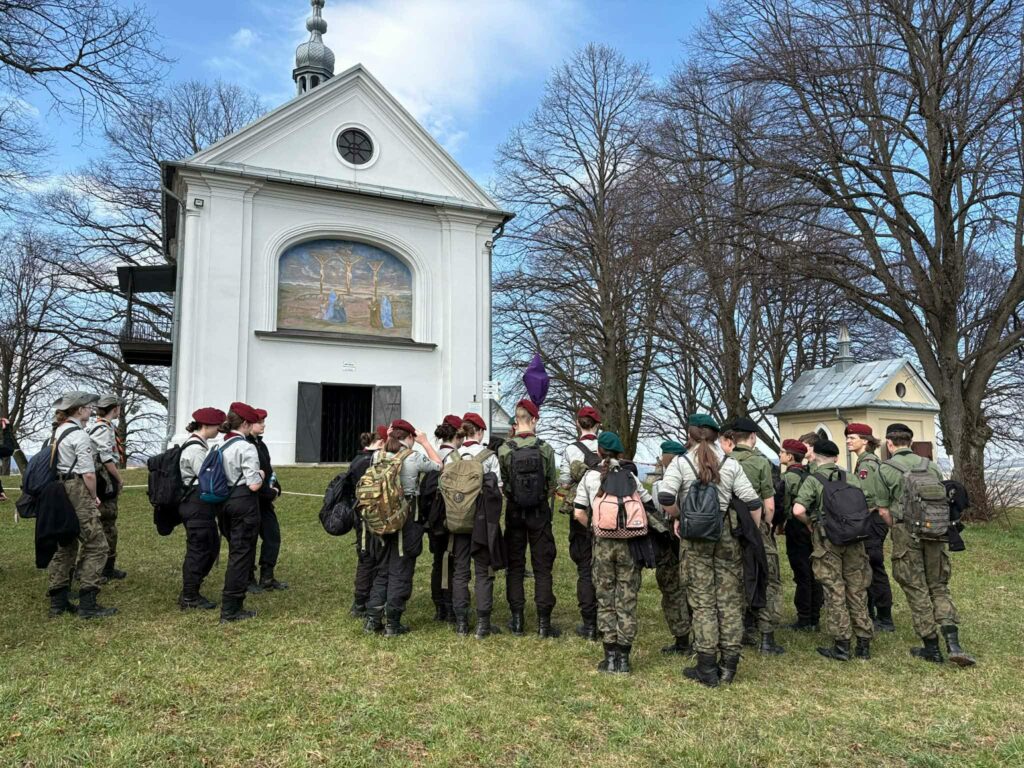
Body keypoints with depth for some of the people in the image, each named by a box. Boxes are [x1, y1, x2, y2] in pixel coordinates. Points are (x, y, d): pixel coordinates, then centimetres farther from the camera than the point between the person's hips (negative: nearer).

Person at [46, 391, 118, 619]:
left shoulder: (57, 432, 14)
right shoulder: (79, 435, -14)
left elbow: (54, 464, 16)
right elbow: (89, 474, -18)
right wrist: (94, 497, -1)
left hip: (60, 493, 10)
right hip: (78, 493, -10)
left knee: (65, 547, 16)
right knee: (96, 546, -4)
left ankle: (58, 602, 22)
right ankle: (87, 604, -4)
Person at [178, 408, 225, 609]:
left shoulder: (200, 445, 14)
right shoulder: (195, 448, -18)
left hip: (202, 505, 10)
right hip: (197, 504, -10)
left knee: (212, 546, 16)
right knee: (199, 549, 0)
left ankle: (191, 591, 26)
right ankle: (189, 597, 13)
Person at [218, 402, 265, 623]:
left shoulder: (220, 447, 8)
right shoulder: (246, 448, -16)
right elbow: (254, 485, -18)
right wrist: (261, 475, 1)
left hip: (225, 503, 8)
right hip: (244, 504, -8)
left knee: (236, 553, 19)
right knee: (242, 555, 1)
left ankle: (234, 604, 27)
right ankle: (230, 609, 6)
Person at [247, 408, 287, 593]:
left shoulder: (261, 444, 13)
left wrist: (275, 488, 1)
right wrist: (269, 493, -15)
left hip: (264, 501, 9)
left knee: (273, 536, 9)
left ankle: (267, 578, 18)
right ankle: (248, 580, 16)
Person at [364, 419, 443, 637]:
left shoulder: (378, 456, 0)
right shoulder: (414, 457, -12)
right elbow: (438, 465, 2)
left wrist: (387, 440, 20)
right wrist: (425, 442, 11)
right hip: (406, 521, -4)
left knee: (381, 570, 17)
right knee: (400, 572, 5)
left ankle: (373, 618, 17)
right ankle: (392, 624, 9)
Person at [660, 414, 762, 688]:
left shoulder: (681, 462, -2)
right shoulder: (730, 463, 3)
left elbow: (665, 496, -16)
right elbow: (752, 501, -2)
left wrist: (677, 517, 0)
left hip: (694, 536, -2)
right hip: (726, 534, 2)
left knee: (702, 602, 4)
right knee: (730, 600, 10)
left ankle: (707, 669, 8)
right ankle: (728, 665, 17)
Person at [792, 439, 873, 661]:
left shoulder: (813, 480, -6)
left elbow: (798, 510, -18)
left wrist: (810, 523, 1)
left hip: (827, 540, -4)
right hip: (854, 538, 4)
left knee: (834, 592, 3)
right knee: (857, 590, 11)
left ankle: (841, 645, 7)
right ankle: (864, 644, 17)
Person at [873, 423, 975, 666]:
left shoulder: (885, 470, -4)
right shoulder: (931, 466, 9)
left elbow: (883, 510, -2)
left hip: (906, 535, -4)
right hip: (936, 533, 4)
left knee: (917, 592, 7)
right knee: (939, 587, 13)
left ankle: (931, 648, 13)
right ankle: (953, 645, 1)